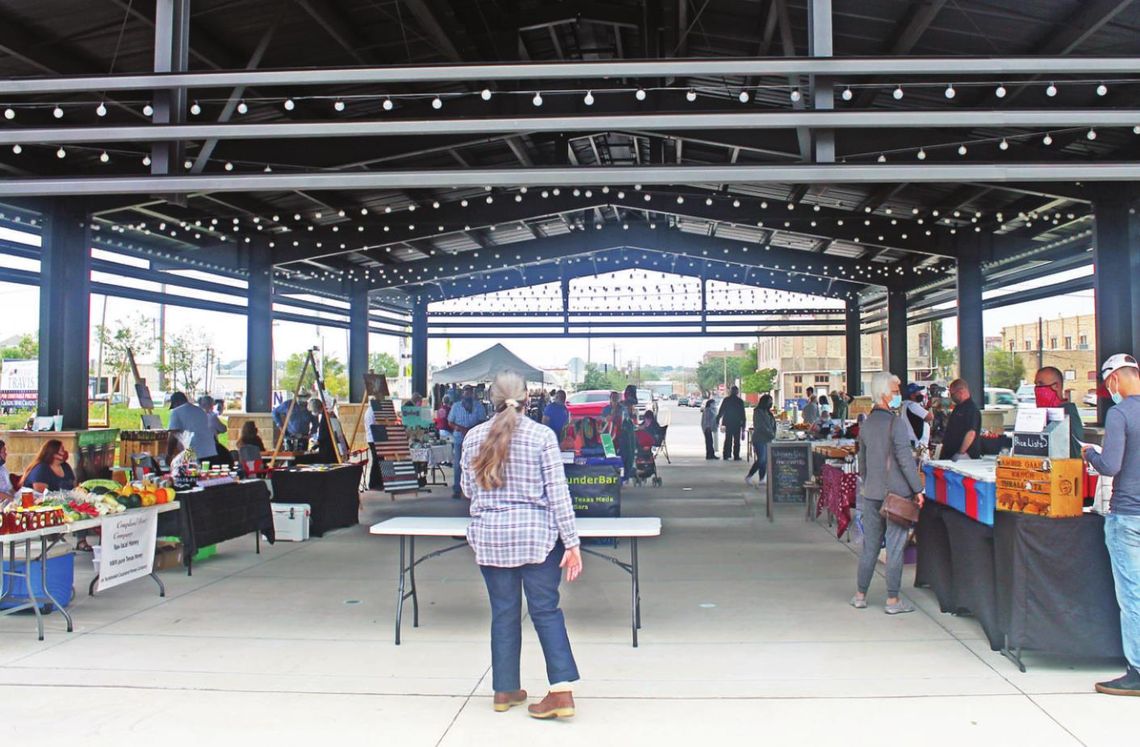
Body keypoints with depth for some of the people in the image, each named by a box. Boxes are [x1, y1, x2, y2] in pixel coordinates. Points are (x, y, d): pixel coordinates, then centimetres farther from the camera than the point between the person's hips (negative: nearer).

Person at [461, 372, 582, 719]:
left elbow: (468, 488, 12)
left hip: (490, 537, 2)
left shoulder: (474, 436, 2)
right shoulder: (542, 435, -6)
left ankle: (505, 690, 21)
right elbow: (558, 493, -8)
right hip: (537, 535, -2)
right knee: (546, 610, 4)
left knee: (503, 612, 12)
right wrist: (572, 542, -6)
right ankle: (562, 689, -2)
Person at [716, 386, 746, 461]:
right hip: (737, 423, -2)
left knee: (727, 440, 8)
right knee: (736, 440, 3)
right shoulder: (740, 401, -4)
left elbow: (721, 411, 1)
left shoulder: (726, 400, 0)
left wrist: (717, 420, 10)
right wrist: (743, 425, 4)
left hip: (728, 423, 2)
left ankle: (725, 456, 5)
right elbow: (743, 414, -1)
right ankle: (736, 456, 0)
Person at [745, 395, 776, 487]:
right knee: (761, 460, -13)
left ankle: (761, 479, 9)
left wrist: (773, 435, 3)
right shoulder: (758, 412, -9)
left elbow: (772, 425, 18)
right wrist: (772, 435, -15)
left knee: (765, 460, 4)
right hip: (759, 440, -8)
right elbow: (761, 427, -16)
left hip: (767, 440, 8)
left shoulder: (768, 412, 17)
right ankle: (748, 477, -4)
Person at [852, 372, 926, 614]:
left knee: (869, 545, 13)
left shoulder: (866, 424, 8)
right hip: (897, 494, -6)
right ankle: (893, 600, 7)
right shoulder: (896, 424, -14)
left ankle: (860, 595, 18)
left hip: (871, 494, 6)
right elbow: (906, 460, -16)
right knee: (895, 547, 2)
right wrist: (918, 489, -9)